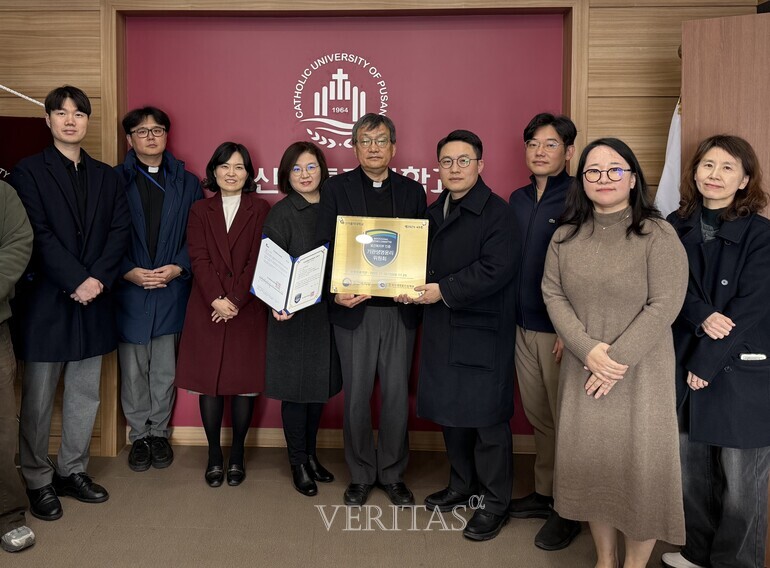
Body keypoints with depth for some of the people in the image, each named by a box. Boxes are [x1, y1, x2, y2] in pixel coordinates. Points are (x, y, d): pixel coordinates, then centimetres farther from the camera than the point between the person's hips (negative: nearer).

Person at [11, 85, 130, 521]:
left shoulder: (107, 176, 12)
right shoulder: (28, 172, -1)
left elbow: (120, 231, 3)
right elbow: (37, 236, -10)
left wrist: (98, 279, -11)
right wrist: (75, 282, -17)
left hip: (93, 300, 4)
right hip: (45, 301, -4)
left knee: (86, 395, 11)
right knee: (38, 400, 4)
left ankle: (73, 471, 26)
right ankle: (38, 481, 18)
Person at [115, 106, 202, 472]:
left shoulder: (187, 183, 9)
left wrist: (178, 267, -10)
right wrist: (129, 271, -13)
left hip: (172, 289, 1)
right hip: (129, 290, -1)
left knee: (164, 370, 7)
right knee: (133, 371, 6)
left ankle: (159, 433, 23)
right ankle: (138, 436, 21)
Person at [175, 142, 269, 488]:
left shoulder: (260, 210, 5)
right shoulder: (200, 210, 10)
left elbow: (259, 259, -4)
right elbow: (199, 259, -1)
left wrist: (235, 299, -13)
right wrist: (216, 299, -14)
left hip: (247, 310, -1)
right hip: (207, 309, 1)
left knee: (245, 381, 3)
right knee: (209, 382, 4)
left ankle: (237, 455, 17)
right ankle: (214, 455, 16)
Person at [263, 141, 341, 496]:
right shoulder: (281, 213, -7)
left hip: (326, 311, 5)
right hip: (293, 314, -5)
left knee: (320, 386, 14)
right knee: (296, 390, 3)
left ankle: (311, 454, 31)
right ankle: (298, 463, 20)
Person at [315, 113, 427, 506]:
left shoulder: (413, 191, 9)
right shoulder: (337, 188, 4)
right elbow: (324, 247, 0)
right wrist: (335, 292, -15)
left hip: (400, 309, 1)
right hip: (354, 308, -1)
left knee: (397, 395, 6)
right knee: (356, 396, 6)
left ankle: (392, 474, 24)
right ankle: (360, 476, 24)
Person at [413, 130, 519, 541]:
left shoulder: (496, 211, -10)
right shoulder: (433, 212, 14)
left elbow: (496, 268, -20)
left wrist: (444, 290, -19)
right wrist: (413, 287, -2)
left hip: (483, 331, -7)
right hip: (441, 329, 7)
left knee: (487, 417, 1)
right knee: (450, 411, 16)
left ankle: (495, 502, 16)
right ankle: (463, 486, 34)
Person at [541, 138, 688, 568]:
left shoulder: (658, 235, -7)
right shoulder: (566, 237, 6)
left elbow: (665, 305, -13)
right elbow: (553, 294, 0)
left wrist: (617, 360, -17)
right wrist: (588, 349, -14)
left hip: (641, 373, -3)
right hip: (582, 370, 4)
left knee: (640, 467, 4)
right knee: (591, 464, 11)